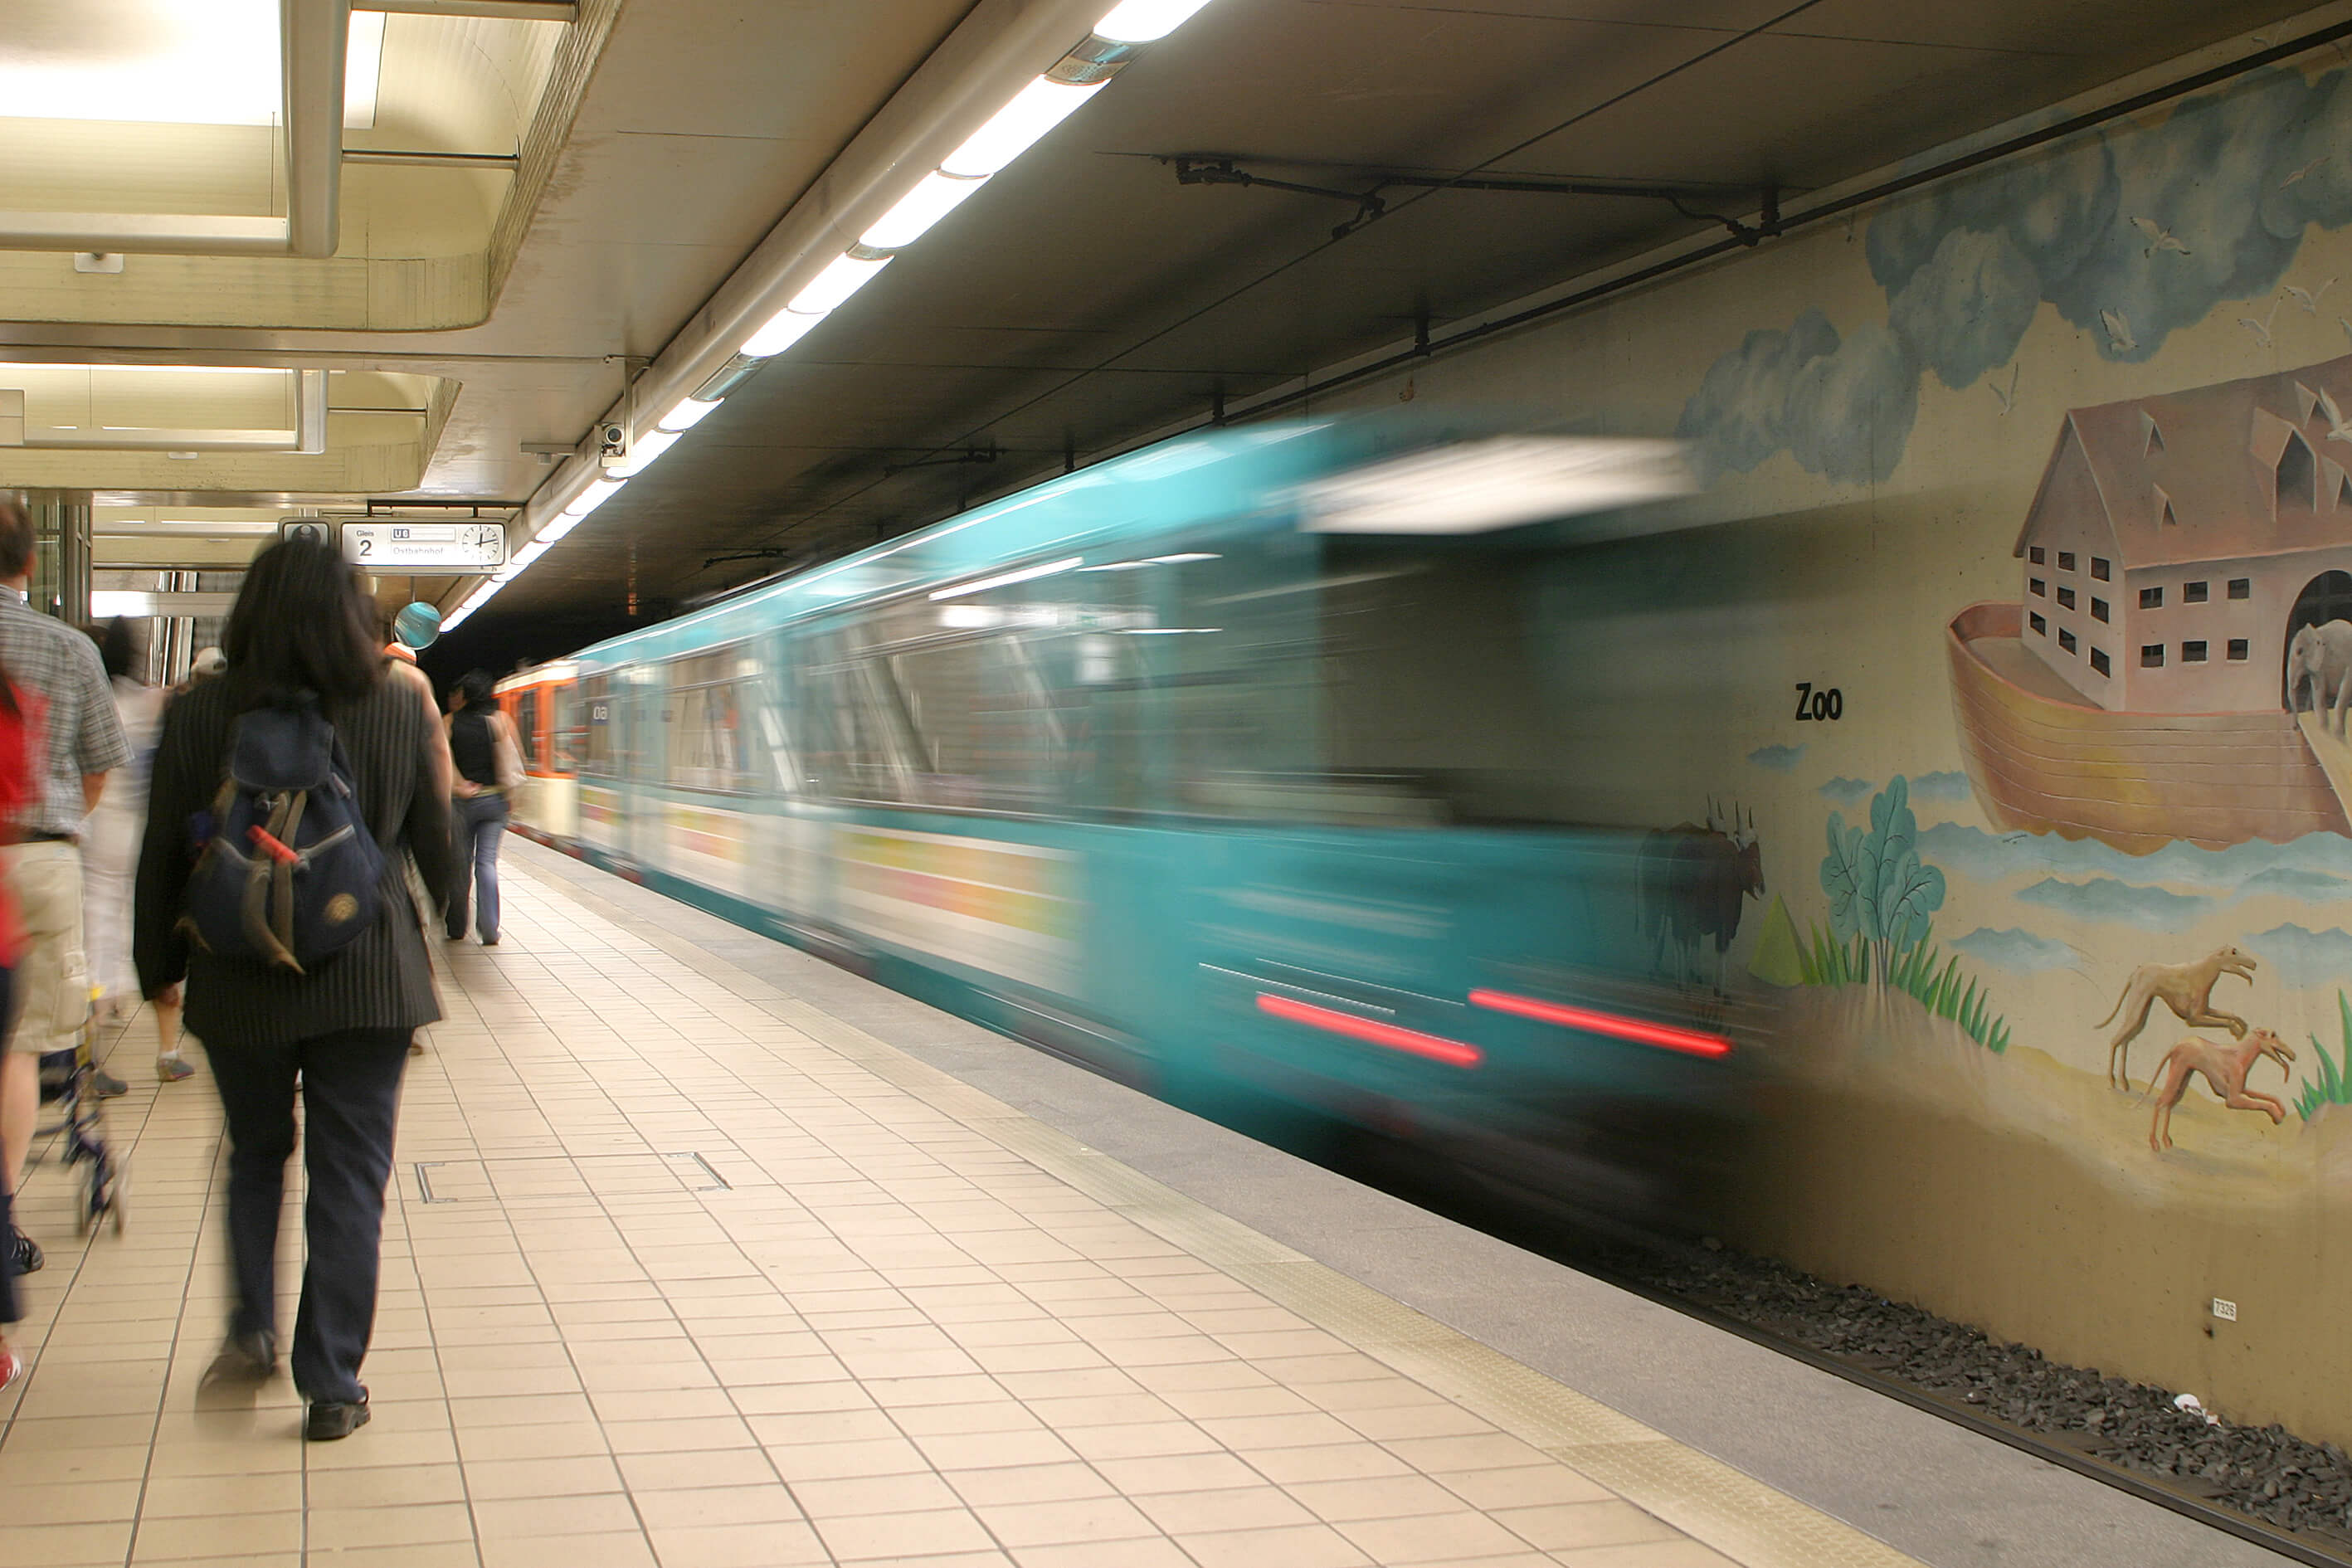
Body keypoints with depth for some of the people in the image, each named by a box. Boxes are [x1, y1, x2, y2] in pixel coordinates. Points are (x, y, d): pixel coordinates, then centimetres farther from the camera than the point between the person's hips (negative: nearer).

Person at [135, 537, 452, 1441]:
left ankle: (252, 1332, 13)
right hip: (367, 981, -1)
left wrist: (159, 966, 13)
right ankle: (332, 1385, 5)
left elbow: (163, 857, 0)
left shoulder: (197, 715, -5)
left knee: (256, 1154, 22)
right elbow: (433, 841, 6)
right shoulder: (397, 711, -4)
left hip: (239, 983, 1)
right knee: (349, 1177, 5)